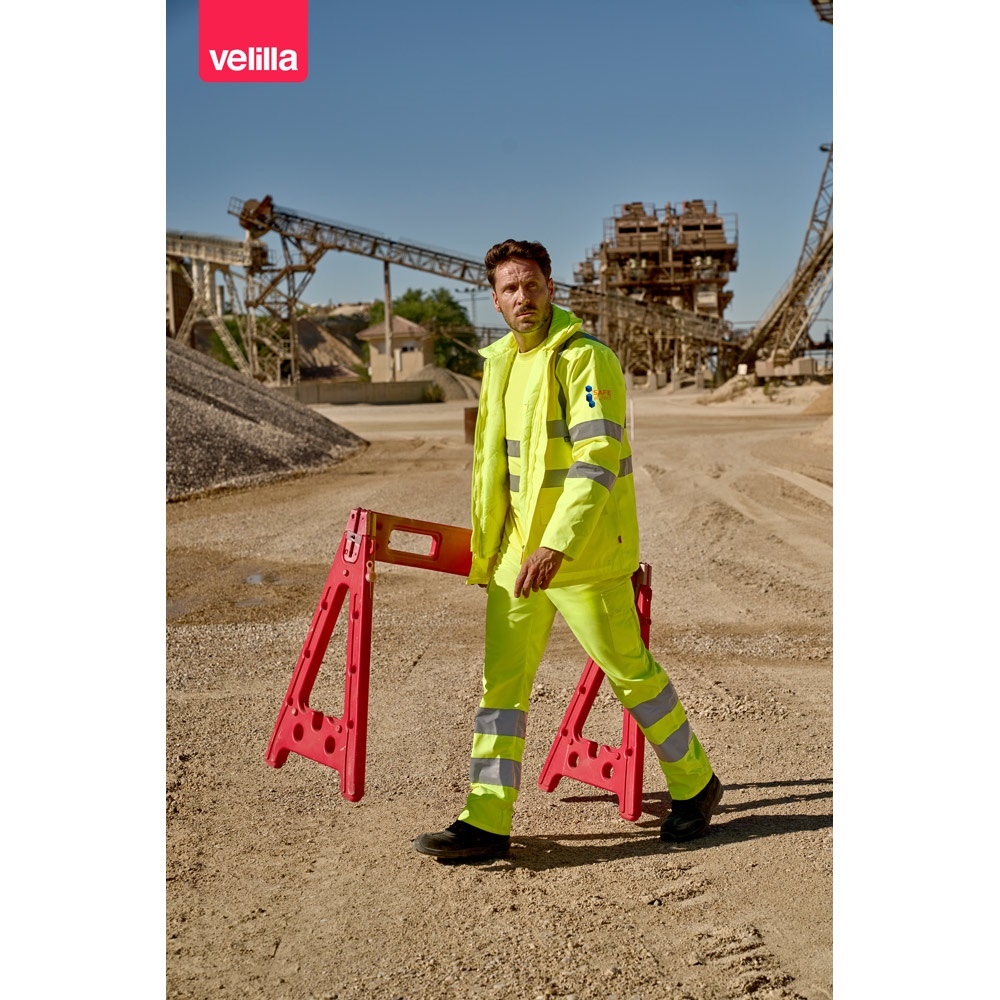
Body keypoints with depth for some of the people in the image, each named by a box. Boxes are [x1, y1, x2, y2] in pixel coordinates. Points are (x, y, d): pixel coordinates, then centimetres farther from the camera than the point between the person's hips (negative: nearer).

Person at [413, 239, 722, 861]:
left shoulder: (587, 358, -12)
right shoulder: (500, 363, 13)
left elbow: (598, 461, -21)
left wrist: (557, 546, -30)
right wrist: (486, 548, 23)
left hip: (585, 555, -7)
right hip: (518, 552, 7)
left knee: (630, 671, 5)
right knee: (502, 681, 4)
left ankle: (695, 784, 26)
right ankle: (487, 822, 9)